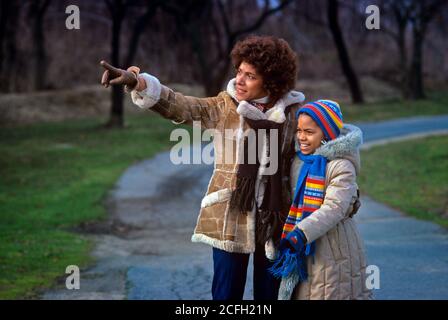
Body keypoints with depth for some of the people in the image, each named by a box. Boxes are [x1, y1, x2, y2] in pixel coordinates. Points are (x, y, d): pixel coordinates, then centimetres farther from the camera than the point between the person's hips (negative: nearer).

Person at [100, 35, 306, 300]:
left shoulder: (293, 113, 0)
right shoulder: (224, 107, -1)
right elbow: (178, 106, -12)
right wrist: (136, 82, -26)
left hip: (274, 219, 0)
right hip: (231, 217, 0)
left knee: (268, 293, 11)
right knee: (226, 293, 4)